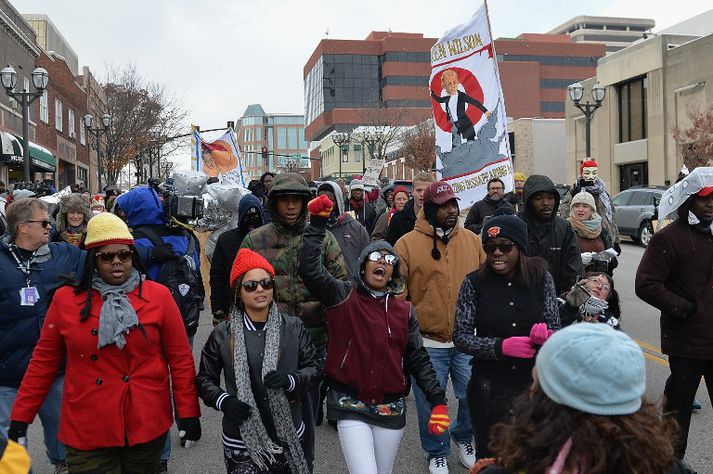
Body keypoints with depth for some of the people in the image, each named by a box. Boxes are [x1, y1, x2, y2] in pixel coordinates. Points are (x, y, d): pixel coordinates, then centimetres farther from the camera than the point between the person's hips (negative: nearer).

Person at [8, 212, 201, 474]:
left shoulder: (158, 295, -3)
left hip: (147, 427, 1)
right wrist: (20, 417, 5)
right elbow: (44, 361, 6)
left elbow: (180, 358, -1)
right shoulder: (66, 299, 0)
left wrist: (188, 413, -3)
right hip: (86, 433, 0)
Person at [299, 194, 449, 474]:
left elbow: (417, 359, 7)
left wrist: (438, 400, 0)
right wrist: (318, 223, -21)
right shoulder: (343, 297, -4)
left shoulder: (404, 310, 6)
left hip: (391, 409, 4)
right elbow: (310, 269, -19)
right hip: (351, 407, -4)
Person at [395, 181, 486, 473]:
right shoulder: (407, 244, -6)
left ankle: (464, 439, 42)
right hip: (428, 342, -2)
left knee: (472, 397, 12)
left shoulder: (472, 240, 3)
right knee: (431, 403, 11)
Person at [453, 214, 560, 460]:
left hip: (535, 382, 1)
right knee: (489, 456, 12)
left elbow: (556, 328, 2)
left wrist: (546, 336, -21)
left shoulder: (541, 278, -2)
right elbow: (461, 337, -6)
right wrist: (501, 347, -20)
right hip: (489, 386, -1)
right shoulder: (474, 283, -6)